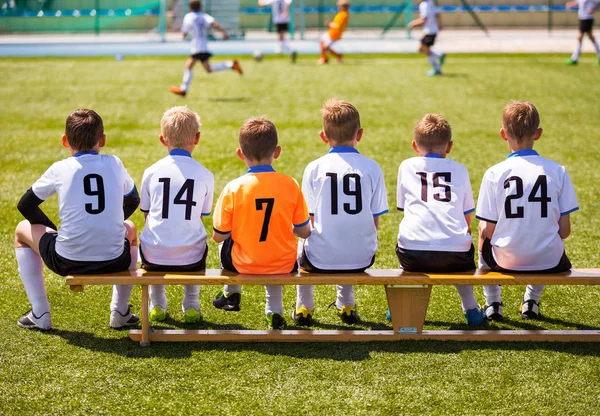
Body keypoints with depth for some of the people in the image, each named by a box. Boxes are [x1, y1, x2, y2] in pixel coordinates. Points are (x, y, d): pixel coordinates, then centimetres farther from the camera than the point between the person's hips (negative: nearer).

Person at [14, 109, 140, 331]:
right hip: (114, 262, 2)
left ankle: (39, 314, 23)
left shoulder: (59, 169, 0)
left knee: (22, 231, 27)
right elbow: (132, 202, 23)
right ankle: (120, 312, 34)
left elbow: (26, 206, 13)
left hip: (68, 262, -2)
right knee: (129, 229, 38)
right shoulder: (114, 164, 6)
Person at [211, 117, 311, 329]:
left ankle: (231, 294, 46)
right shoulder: (290, 185, -11)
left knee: (224, 243, 31)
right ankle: (275, 310, 31)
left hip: (243, 265, -1)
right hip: (283, 266, 2)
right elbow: (304, 232, -3)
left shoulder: (233, 188, -15)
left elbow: (218, 236, -8)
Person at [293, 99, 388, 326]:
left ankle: (303, 307, 39)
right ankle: (346, 306, 42)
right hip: (361, 259, 1)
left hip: (320, 259, -1)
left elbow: (309, 223, 1)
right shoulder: (372, 168, -4)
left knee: (301, 243, 35)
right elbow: (375, 223, 0)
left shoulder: (314, 168, -6)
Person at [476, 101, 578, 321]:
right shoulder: (558, 171, -6)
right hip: (548, 262, 1)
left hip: (506, 261, -1)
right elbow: (564, 230, -4)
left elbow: (486, 232, -8)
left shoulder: (494, 174, -11)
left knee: (484, 245, 34)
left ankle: (492, 303, 30)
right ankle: (532, 300, 33)